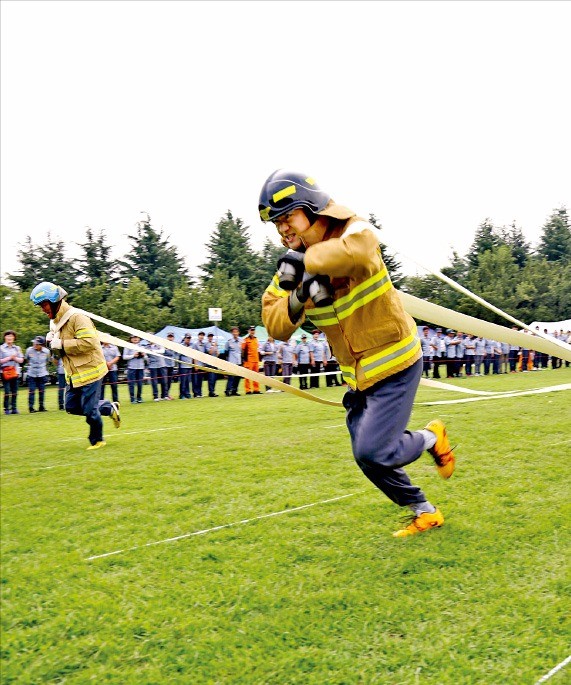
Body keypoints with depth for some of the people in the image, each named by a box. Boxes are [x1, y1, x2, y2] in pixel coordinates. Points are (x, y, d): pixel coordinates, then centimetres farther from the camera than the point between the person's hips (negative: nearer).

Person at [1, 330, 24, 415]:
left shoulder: (17, 348, 15)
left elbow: (21, 360, 10)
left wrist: (14, 358, -6)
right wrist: (9, 358, -9)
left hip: (15, 372, 4)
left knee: (14, 392, 3)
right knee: (7, 391, -7)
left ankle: (14, 408, 9)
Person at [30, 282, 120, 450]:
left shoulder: (77, 317, -20)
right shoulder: (55, 321, 10)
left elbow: (89, 342, -29)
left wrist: (62, 344, -24)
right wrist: (52, 339, -2)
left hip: (89, 369, -9)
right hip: (74, 373, 10)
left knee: (89, 409, -1)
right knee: (72, 406, 13)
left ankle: (97, 440, 20)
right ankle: (110, 408, 26)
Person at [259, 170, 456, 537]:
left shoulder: (354, 230, -16)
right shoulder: (295, 264, 1)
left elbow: (358, 250, -43)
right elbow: (275, 325, -6)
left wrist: (306, 260, -34)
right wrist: (297, 299, -24)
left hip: (395, 364, -7)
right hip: (358, 374, 7)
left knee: (373, 451, -13)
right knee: (369, 459, 12)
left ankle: (432, 438, 16)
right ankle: (426, 513, 33)